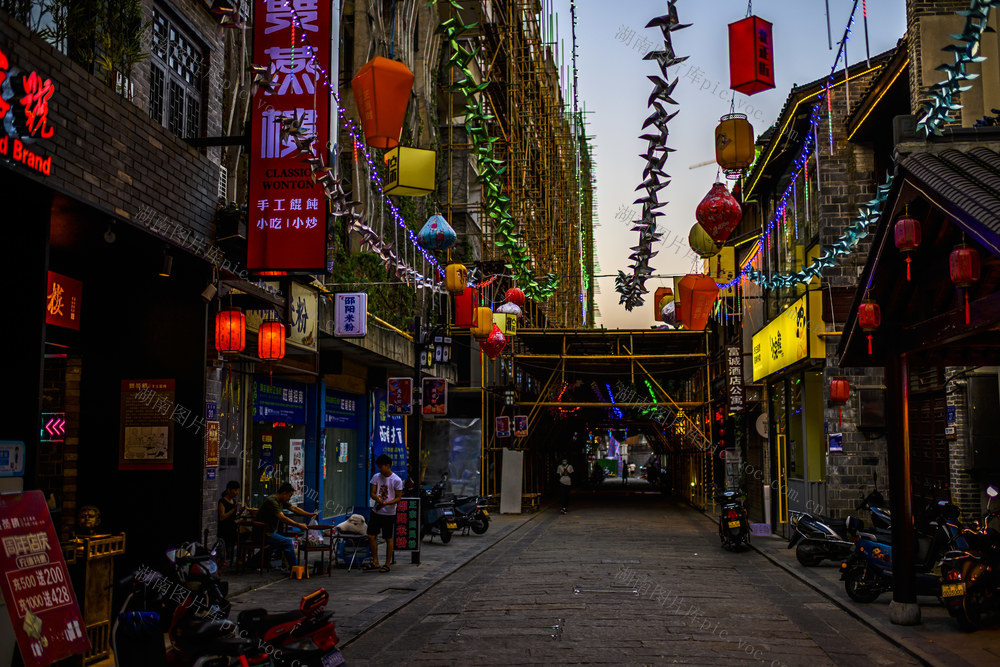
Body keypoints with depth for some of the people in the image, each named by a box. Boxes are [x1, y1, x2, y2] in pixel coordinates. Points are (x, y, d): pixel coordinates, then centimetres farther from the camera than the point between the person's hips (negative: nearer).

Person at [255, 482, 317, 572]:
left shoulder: (281, 501, 10)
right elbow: (282, 518, -27)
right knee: (288, 542, -19)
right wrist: (298, 525, -27)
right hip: (263, 534, -10)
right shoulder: (271, 501, -20)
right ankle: (295, 569, -13)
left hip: (270, 533, 10)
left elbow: (294, 508, 12)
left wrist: (309, 514, 1)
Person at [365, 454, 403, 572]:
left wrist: (386, 503, -23)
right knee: (371, 536, 1)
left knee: (389, 539, 3)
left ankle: (387, 564, 12)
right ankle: (375, 562, 13)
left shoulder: (396, 480, -9)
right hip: (376, 512, 5)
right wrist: (377, 498, -21)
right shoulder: (376, 477, 4)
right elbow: (372, 493, 2)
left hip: (389, 514, -4)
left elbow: (399, 497, -9)